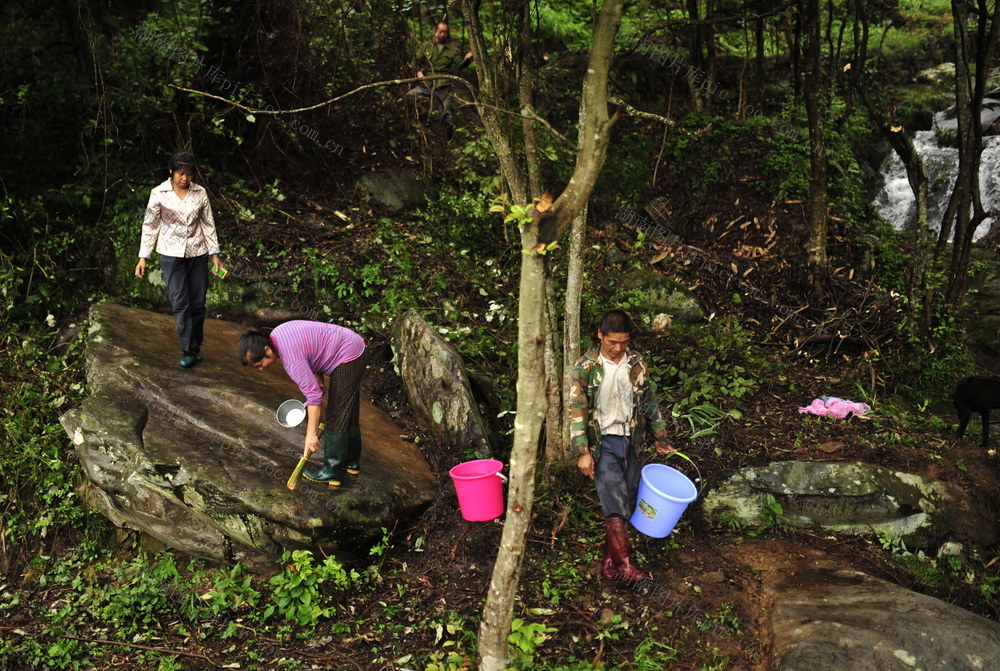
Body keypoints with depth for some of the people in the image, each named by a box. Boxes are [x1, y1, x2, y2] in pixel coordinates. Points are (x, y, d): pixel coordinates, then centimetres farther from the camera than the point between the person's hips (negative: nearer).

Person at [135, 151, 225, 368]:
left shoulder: (200, 193, 1)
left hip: (197, 254, 2)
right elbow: (150, 226, 0)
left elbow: (208, 224, 8)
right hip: (171, 254, -2)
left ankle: (195, 347, 19)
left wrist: (215, 254, 6)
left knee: (198, 304, 6)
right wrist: (143, 256, -3)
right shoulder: (159, 194, -5)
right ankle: (189, 351, -1)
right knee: (180, 304, -8)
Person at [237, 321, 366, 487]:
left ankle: (331, 472, 0)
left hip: (347, 358, -10)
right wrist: (319, 381, 7)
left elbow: (313, 394, -26)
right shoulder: (276, 336, 0)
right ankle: (351, 462, 30)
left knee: (337, 416, -5)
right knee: (347, 413, 19)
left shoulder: (291, 359, -28)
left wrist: (311, 434, -21)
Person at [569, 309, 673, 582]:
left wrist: (661, 439, 19)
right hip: (602, 442, -4)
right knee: (616, 505, -13)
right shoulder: (585, 367, -7)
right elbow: (577, 411, -9)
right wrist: (583, 452, -16)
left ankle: (609, 562, 18)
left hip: (630, 441, 4)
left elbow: (649, 404, 16)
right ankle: (625, 566, -9)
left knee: (624, 506, 6)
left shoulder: (637, 365, 5)